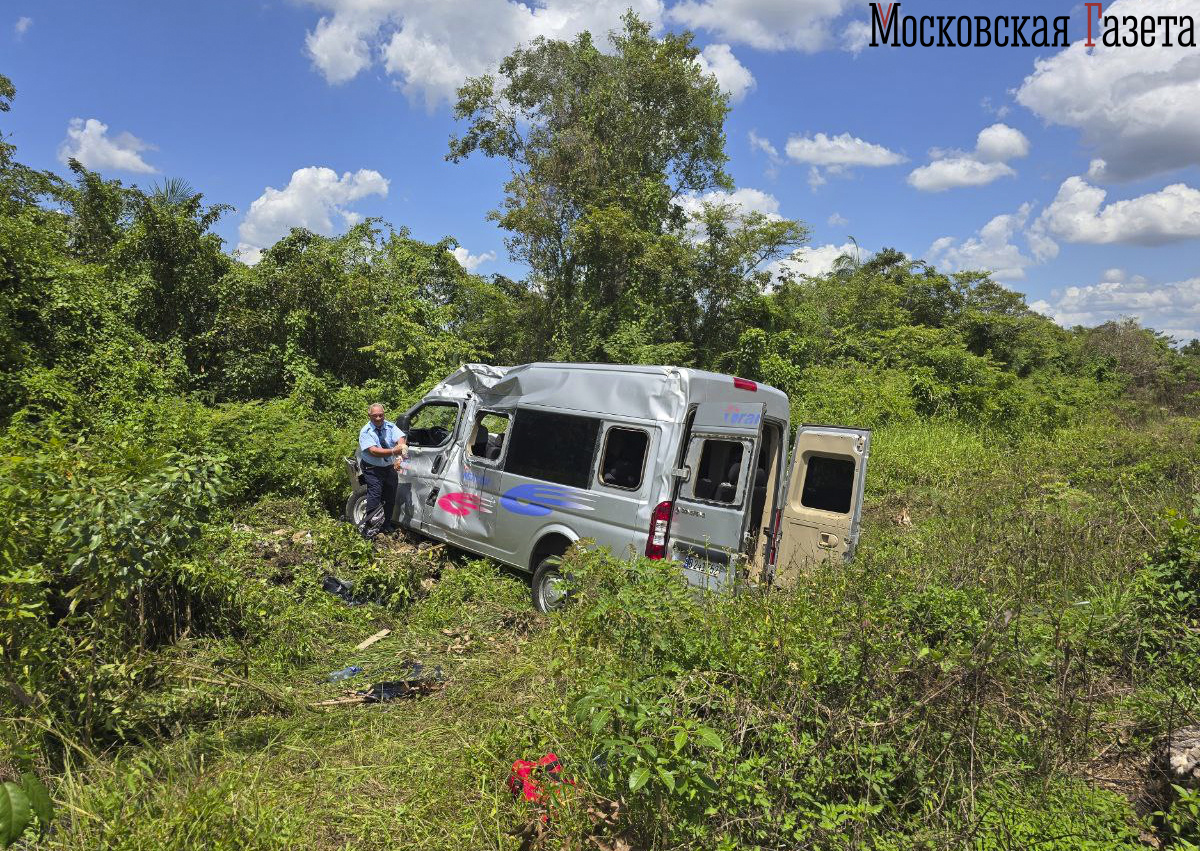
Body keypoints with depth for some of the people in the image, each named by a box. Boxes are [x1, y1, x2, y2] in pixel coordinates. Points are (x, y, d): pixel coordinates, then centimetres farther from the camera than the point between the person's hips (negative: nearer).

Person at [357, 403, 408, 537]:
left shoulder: (390, 426, 0)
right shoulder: (365, 432, -11)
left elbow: (401, 438, -16)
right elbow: (373, 451, -24)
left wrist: (402, 446, -41)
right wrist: (393, 451, -37)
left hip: (389, 468, 5)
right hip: (373, 470, -5)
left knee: (390, 497, 11)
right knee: (375, 495, -17)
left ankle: (386, 524, 28)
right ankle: (368, 526, -8)